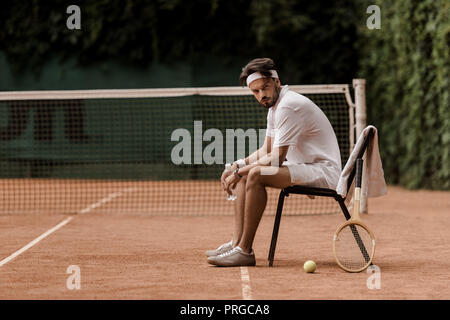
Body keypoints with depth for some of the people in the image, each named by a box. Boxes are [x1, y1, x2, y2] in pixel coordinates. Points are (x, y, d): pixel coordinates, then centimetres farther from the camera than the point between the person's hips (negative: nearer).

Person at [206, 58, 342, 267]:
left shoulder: (288, 106, -20)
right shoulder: (275, 106, 12)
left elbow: (276, 159, -22)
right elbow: (266, 151, 20)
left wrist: (240, 172, -13)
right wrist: (237, 167, 5)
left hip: (323, 170, -11)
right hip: (303, 167, 11)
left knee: (256, 174, -27)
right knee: (244, 173, 10)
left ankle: (245, 251, -24)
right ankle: (237, 242, 1)